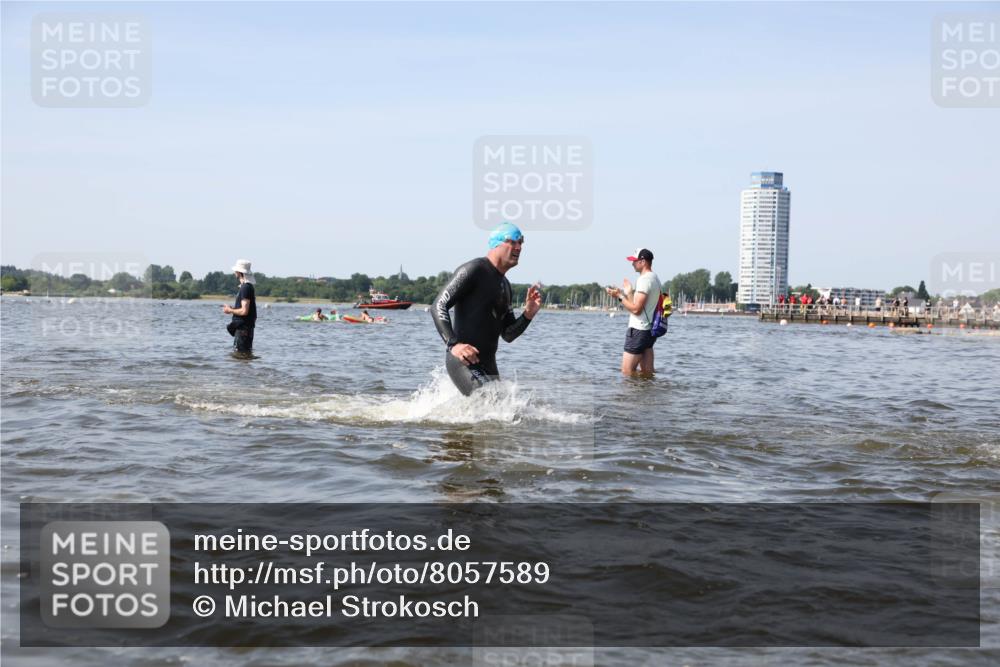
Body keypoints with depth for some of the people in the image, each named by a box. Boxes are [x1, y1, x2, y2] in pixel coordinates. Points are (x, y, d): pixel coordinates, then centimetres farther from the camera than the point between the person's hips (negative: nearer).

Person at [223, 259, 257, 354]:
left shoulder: (245, 288, -17)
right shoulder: (248, 286, 14)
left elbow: (244, 311, -22)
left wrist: (230, 310, -8)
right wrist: (232, 308, 15)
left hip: (243, 327, -11)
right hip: (242, 326, 11)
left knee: (242, 353, -9)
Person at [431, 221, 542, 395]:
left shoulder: (505, 285, 18)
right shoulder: (473, 270, -8)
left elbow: (508, 335, 19)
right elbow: (439, 306, -15)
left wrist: (527, 315, -1)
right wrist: (453, 344, -28)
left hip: (488, 365, 9)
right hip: (463, 362, -9)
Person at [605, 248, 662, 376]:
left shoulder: (644, 279, -15)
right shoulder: (655, 279, 16)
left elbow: (636, 309, -20)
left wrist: (620, 296, -10)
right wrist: (629, 293, 22)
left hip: (638, 330, -10)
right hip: (650, 329, 10)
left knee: (627, 372, -8)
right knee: (647, 373, 8)